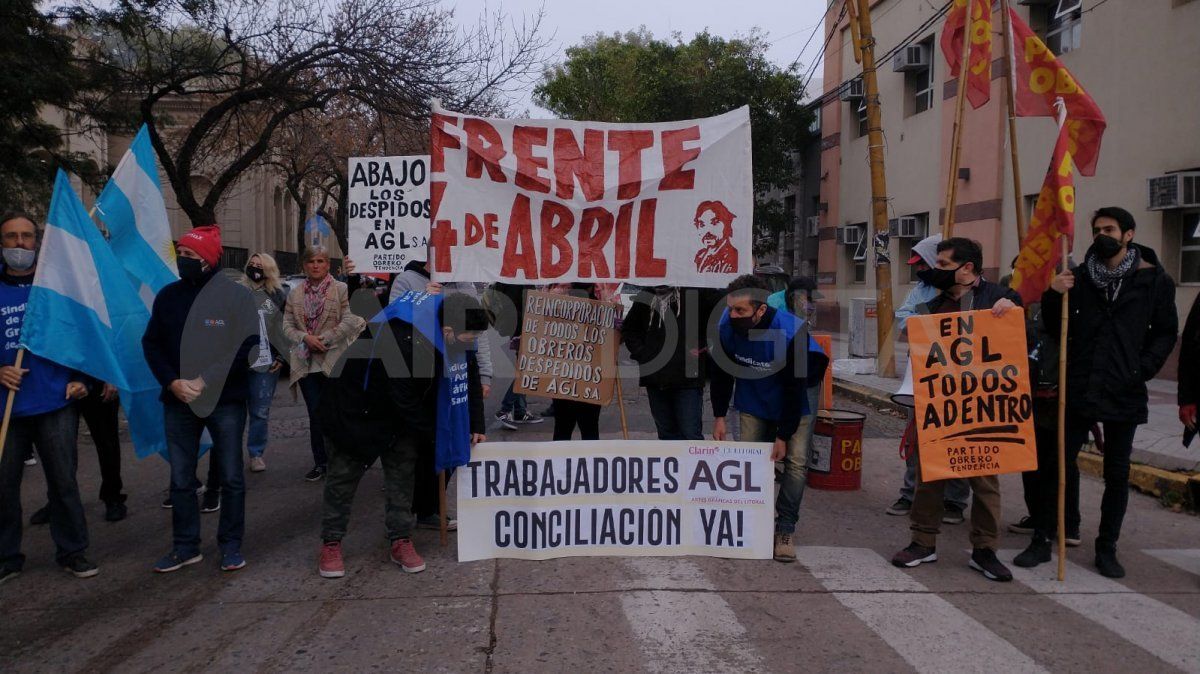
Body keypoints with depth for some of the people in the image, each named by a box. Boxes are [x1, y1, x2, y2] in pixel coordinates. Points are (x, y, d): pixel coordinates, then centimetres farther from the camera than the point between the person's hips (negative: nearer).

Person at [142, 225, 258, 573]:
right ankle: (186, 546, 22)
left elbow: (246, 348, -10)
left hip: (226, 401, -4)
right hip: (178, 401, 4)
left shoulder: (237, 295, -7)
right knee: (181, 479, 9)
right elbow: (151, 343, 8)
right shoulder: (168, 295, 6)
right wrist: (173, 382, -7)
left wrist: (206, 382, -15)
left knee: (231, 477, 5)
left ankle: (231, 544, 18)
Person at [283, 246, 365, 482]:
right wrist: (305, 338, -11)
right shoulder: (295, 294, 11)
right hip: (306, 362, 3)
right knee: (315, 414, 7)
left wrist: (324, 339, -14)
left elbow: (348, 321, -9)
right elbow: (287, 325, 7)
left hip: (333, 361, -3)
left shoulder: (341, 289, -1)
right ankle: (320, 462, 16)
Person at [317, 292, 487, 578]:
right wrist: (434, 433, -17)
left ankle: (401, 540, 15)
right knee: (345, 472, 5)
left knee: (403, 470, 5)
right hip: (357, 407, -7)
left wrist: (475, 426, -4)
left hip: (399, 410, 7)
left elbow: (469, 377, -3)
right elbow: (405, 403, -31)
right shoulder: (403, 342, -41)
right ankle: (331, 543, 19)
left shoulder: (451, 333, -17)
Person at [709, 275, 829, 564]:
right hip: (753, 404, 3)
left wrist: (783, 436, -20)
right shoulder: (727, 325, -22)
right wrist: (719, 416, -3)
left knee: (796, 462, -10)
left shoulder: (791, 332, -34)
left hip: (795, 403, -3)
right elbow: (721, 372, -6)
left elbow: (796, 389, -25)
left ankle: (784, 532, 1)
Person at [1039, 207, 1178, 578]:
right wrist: (1054, 296, -11)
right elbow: (1057, 328, 7)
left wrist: (1142, 368, -7)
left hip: (1124, 394, -1)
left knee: (1117, 474, 8)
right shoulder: (1080, 276, 5)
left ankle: (1107, 548, 20)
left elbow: (1166, 332, 6)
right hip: (1078, 390, 1)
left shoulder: (1153, 280, 1)